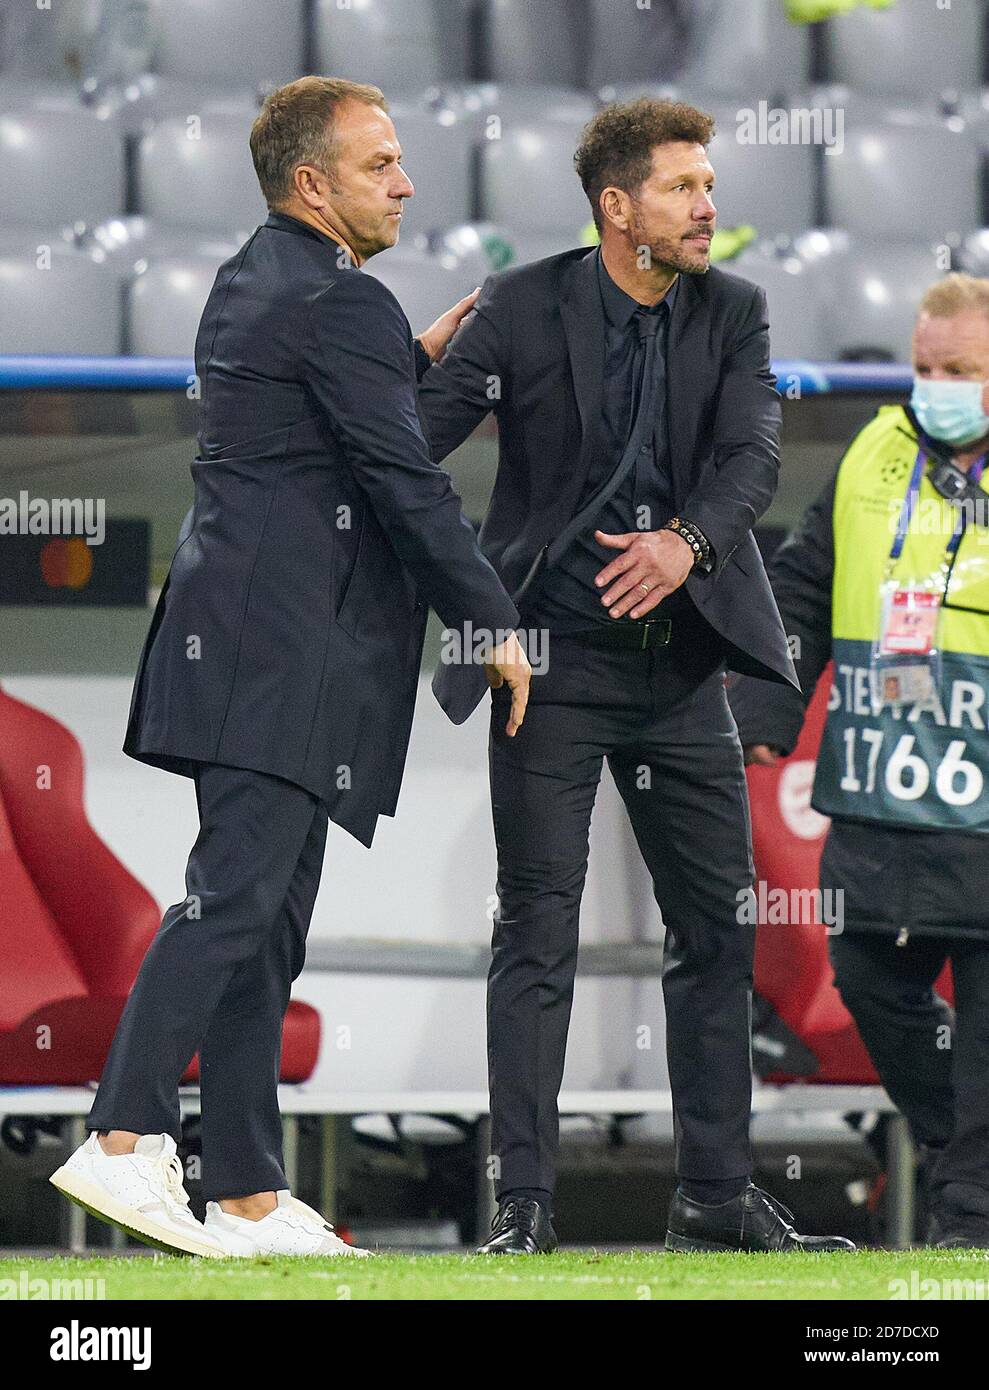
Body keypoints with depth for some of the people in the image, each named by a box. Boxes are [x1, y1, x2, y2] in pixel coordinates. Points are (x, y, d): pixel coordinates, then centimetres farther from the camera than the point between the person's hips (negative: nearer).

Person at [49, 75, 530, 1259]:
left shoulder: (249, 284, 18)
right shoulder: (339, 304, -11)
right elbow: (407, 483, -13)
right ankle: (126, 1140, -25)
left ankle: (249, 1195, 7)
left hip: (247, 644, 10)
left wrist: (418, 359, 26)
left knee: (268, 921, 8)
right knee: (235, 895, -16)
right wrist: (495, 625, -5)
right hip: (283, 646, -10)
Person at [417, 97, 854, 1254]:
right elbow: (420, 431, -10)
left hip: (680, 665, 4)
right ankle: (523, 1203, -2)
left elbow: (753, 454, -10)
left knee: (718, 928, 7)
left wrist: (686, 541, -29)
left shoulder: (732, 315, 3)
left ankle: (715, 1193, 16)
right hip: (555, 659, -4)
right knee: (537, 931, -4)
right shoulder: (524, 308, -6)